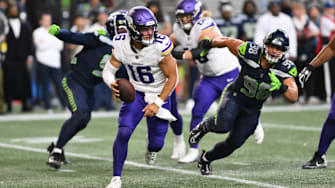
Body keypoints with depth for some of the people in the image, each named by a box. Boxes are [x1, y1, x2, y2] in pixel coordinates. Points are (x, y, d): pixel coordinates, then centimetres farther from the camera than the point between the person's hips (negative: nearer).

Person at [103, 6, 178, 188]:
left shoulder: (160, 46, -27)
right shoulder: (121, 45, -17)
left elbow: (172, 78, -17)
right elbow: (108, 70, -4)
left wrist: (158, 103, -21)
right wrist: (112, 84, -27)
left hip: (159, 95, -1)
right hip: (136, 93, 1)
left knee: (156, 144, 3)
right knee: (123, 133, -20)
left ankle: (151, 145, 44)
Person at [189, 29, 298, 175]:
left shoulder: (285, 68, -20)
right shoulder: (250, 52, -24)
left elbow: (293, 97, -28)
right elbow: (227, 41, -6)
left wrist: (281, 87, -49)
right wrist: (208, 44, 10)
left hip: (252, 110, 3)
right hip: (235, 96, -3)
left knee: (234, 143, 3)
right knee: (223, 125, -31)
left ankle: (206, 159, 33)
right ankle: (205, 126, 6)